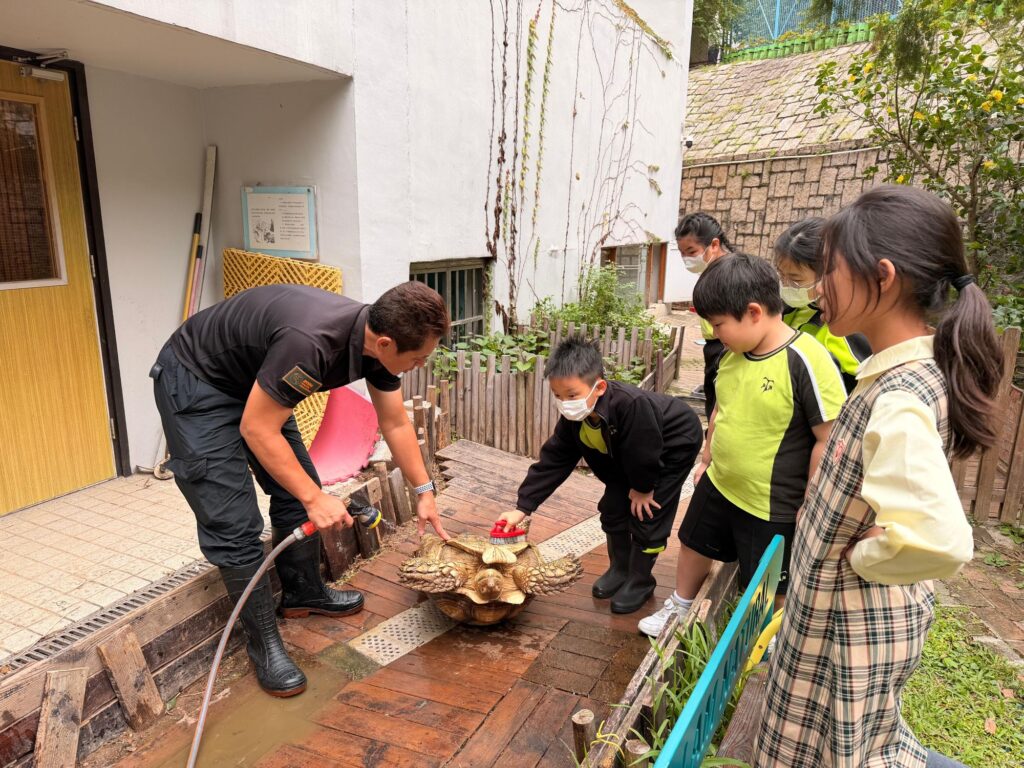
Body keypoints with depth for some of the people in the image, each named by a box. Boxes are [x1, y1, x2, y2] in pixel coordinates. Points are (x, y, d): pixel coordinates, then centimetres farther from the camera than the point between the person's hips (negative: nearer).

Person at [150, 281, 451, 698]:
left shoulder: (378, 337, -13)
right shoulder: (310, 341, -40)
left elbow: (395, 424, 1)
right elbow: (257, 429, -28)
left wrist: (424, 491, 6)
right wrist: (315, 498, -24)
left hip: (251, 381, 8)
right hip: (195, 382, -8)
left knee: (297, 490, 10)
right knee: (235, 523, -8)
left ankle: (303, 592, 32)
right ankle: (264, 643, 9)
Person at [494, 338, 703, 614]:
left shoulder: (631, 404, -45)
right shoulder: (572, 418, -21)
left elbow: (645, 453, -32)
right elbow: (552, 460, -16)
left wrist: (642, 488, -13)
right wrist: (522, 508, -20)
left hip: (674, 444, -7)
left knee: (647, 515, -7)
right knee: (613, 508, 7)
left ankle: (640, 581, 15)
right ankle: (620, 568, 29)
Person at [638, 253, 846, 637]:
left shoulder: (806, 361, -26)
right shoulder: (734, 354, -3)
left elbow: (828, 438, -22)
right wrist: (706, 460, 18)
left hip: (772, 508, -7)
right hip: (718, 487, 8)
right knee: (695, 545, 26)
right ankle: (680, 608, 52)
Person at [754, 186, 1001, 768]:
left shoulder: (898, 402, -31)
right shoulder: (917, 370, -4)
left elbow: (940, 542, -45)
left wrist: (857, 557, -25)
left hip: (853, 623, -8)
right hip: (865, 611, 8)